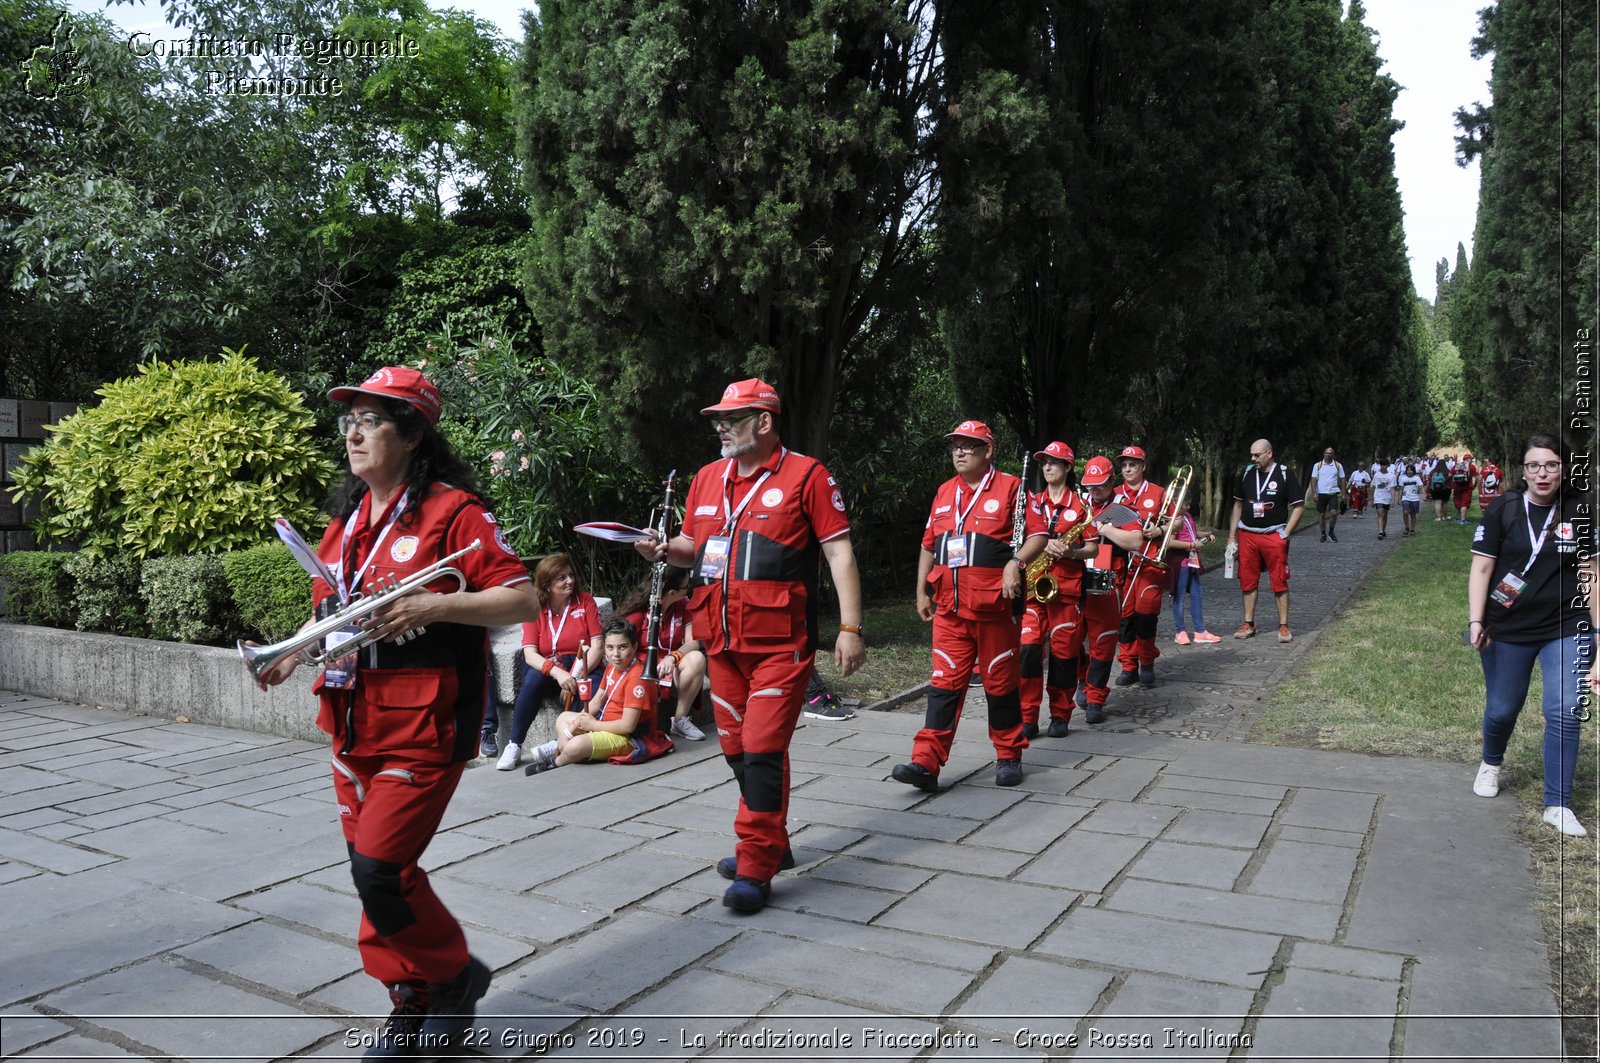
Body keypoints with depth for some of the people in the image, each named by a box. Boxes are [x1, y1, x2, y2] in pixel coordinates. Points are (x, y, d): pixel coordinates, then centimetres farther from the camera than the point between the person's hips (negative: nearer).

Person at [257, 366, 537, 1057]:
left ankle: (455, 974, 17)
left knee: (381, 867, -9)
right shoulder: (347, 517, 13)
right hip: (354, 723, 8)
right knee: (370, 866, 12)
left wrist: (431, 607, -25)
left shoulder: (451, 511, -11)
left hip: (423, 725, -8)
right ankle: (413, 1005, 28)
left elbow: (523, 600, -16)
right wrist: (295, 653, 6)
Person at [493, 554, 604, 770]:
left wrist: (577, 677, -23)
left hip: (582, 666, 0)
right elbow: (530, 653, -10)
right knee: (533, 678, -33)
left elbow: (596, 645, -7)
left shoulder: (585, 601, 0)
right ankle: (514, 746, -24)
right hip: (545, 667, 1)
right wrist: (557, 672, -30)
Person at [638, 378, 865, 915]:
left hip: (780, 642, -6)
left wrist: (850, 627, -13)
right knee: (736, 748, 14)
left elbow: (839, 552, -7)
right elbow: (693, 545, 23)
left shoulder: (804, 474, -5)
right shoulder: (708, 478, 13)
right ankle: (771, 843, 31)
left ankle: (756, 868, 2)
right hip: (722, 641, 7)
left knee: (763, 748, -8)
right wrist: (664, 550, -1)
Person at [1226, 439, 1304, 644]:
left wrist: (1285, 533, -10)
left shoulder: (1284, 474, -4)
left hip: (1274, 536, -4)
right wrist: (1232, 537, 10)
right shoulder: (1247, 474, 8)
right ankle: (1249, 625, 17)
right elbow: (1238, 505, 14)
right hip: (1247, 536, 4)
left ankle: (1283, 627, 7)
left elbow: (1299, 506, -2)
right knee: (1248, 582, 8)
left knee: (1279, 583, -1)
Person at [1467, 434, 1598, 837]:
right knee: (1501, 709, 9)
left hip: (1567, 630, 0)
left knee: (1565, 712, -7)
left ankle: (1557, 805, 5)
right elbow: (1481, 568, -4)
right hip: (1507, 631, 0)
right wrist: (1475, 621, -15)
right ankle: (1491, 763, 41)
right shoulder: (1503, 511, -4)